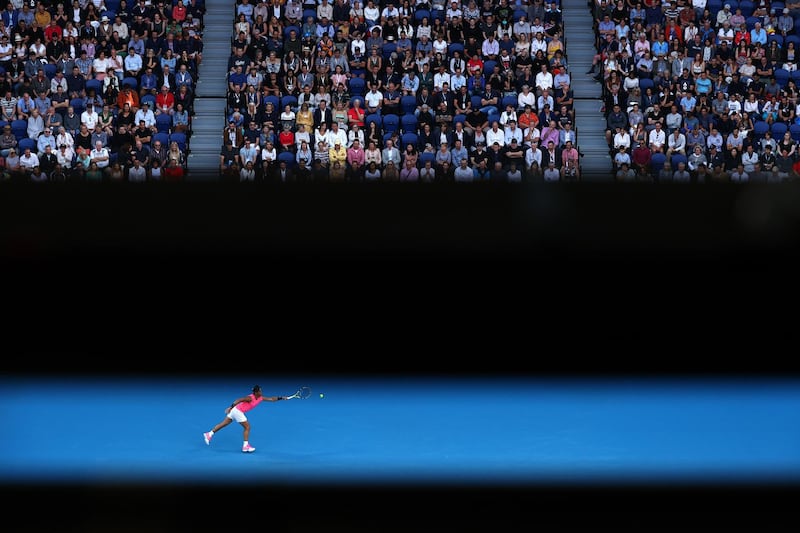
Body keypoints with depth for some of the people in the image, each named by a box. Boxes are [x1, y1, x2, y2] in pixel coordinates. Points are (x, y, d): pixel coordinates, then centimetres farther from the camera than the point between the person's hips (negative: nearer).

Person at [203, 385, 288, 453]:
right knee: (247, 427, -3)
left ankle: (209, 434, 19)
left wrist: (281, 398, -7)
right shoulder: (250, 398, -24)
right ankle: (245, 446, 1)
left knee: (224, 424, 13)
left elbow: (271, 399, 3)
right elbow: (239, 400, -27)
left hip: (237, 411, 9)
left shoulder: (261, 398, 1)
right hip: (237, 410, -9)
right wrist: (231, 407, -30)